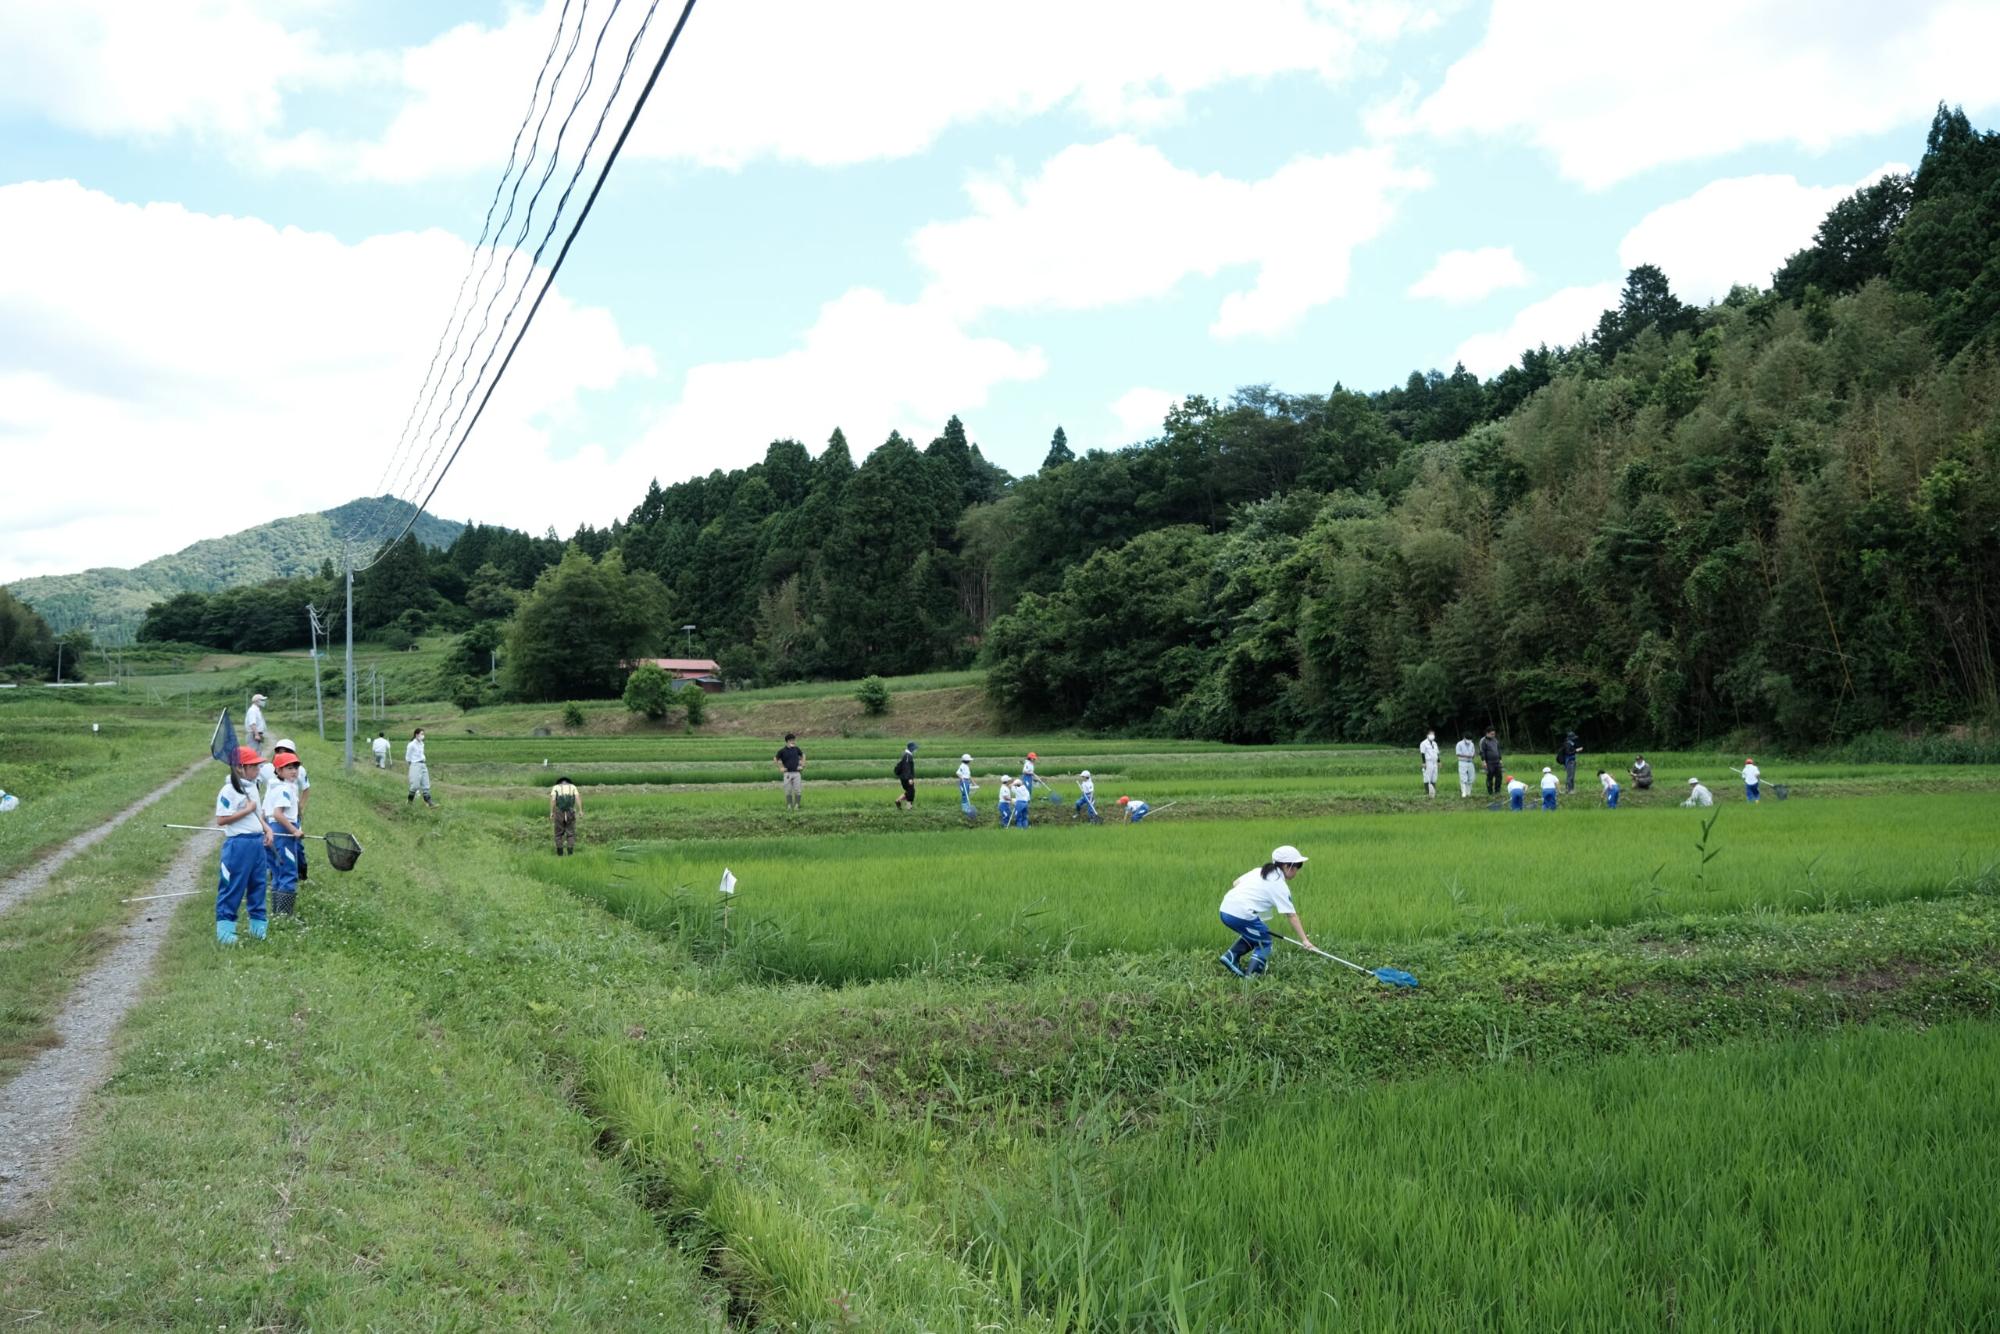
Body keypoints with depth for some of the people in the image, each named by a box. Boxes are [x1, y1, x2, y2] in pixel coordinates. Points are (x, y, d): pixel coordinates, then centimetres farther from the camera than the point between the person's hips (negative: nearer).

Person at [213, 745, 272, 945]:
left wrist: (267, 830, 11)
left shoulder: (253, 786, 13)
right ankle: (225, 928, 4)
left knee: (258, 885, 13)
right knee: (232, 888, -3)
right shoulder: (229, 791, -13)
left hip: (257, 842, 8)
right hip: (238, 844, -8)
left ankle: (258, 925, 23)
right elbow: (221, 819, -19)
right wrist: (247, 810, -17)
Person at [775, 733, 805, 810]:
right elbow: (775, 759, 9)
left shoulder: (796, 749, 6)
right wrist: (780, 767, 4)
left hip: (796, 773, 2)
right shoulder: (782, 751, -1)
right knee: (788, 791, 3)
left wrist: (802, 765, 13)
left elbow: (803, 755, 22)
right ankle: (789, 806, 10)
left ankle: (796, 806, 2)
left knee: (798, 791, -4)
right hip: (787, 774, -1)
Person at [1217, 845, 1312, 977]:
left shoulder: (1259, 871, 20)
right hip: (1242, 915, -7)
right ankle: (1251, 975, -2)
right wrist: (1304, 940, -5)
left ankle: (1231, 956, 14)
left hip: (1225, 910, 7)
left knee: (1253, 935, 27)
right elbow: (1292, 915, -4)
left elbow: (1235, 884, 18)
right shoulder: (1280, 885, -1)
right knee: (1265, 942, 10)